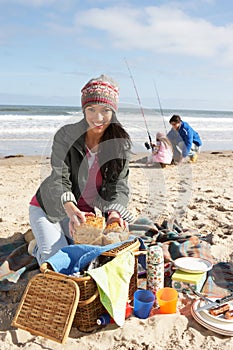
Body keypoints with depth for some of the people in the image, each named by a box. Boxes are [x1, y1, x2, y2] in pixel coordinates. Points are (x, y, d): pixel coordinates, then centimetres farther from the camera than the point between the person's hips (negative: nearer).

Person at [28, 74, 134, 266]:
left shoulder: (121, 144, -12)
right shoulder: (65, 135, -20)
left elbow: (118, 186, -13)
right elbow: (60, 180, -25)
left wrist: (114, 211, -35)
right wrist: (70, 209, -46)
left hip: (84, 211, 3)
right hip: (49, 208, -3)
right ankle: (38, 246, 21)